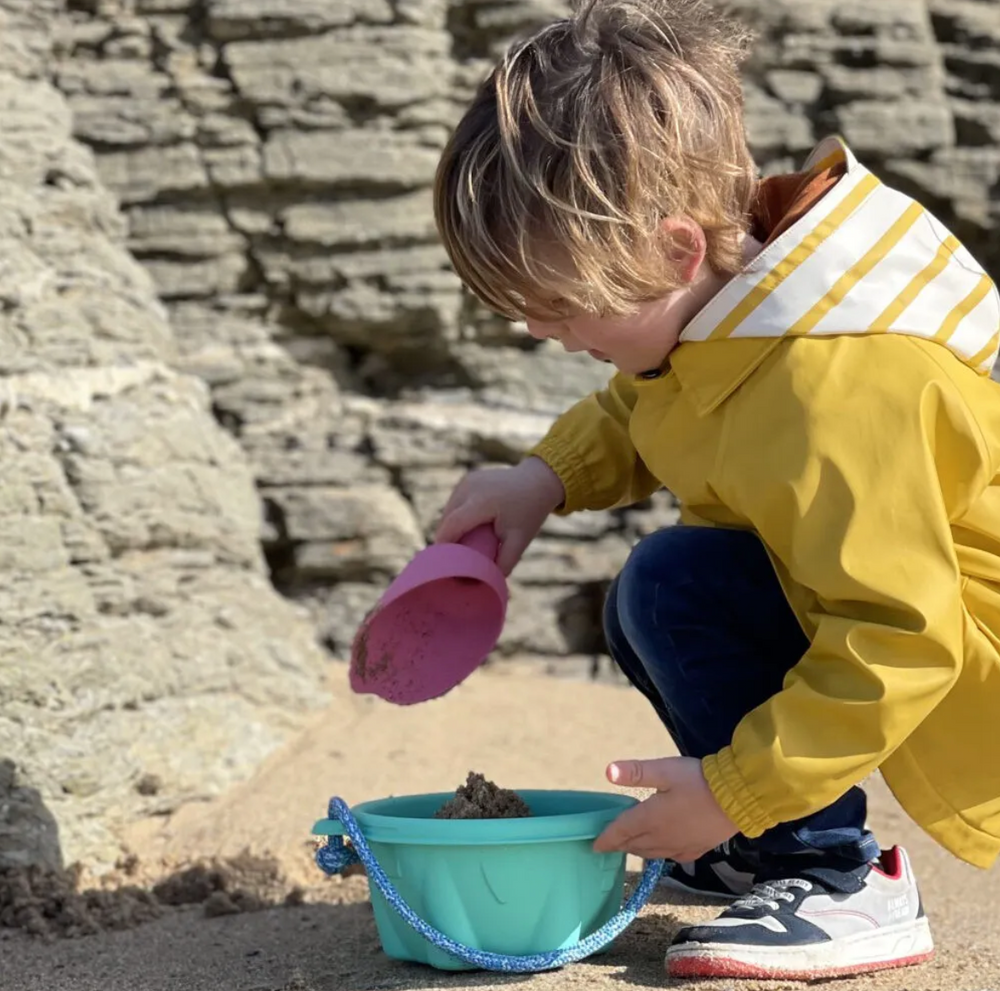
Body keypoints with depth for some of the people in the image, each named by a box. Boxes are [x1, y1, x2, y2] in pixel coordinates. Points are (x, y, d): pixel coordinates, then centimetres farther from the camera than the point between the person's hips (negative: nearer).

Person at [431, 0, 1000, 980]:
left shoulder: (834, 388, -34)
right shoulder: (731, 291, -6)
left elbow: (899, 640, -32)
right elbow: (634, 411, 16)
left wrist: (732, 794, -25)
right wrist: (543, 479, -3)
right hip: (902, 597, 10)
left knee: (676, 585, -23)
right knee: (641, 612, 8)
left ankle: (836, 881, -12)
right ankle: (757, 853, 18)